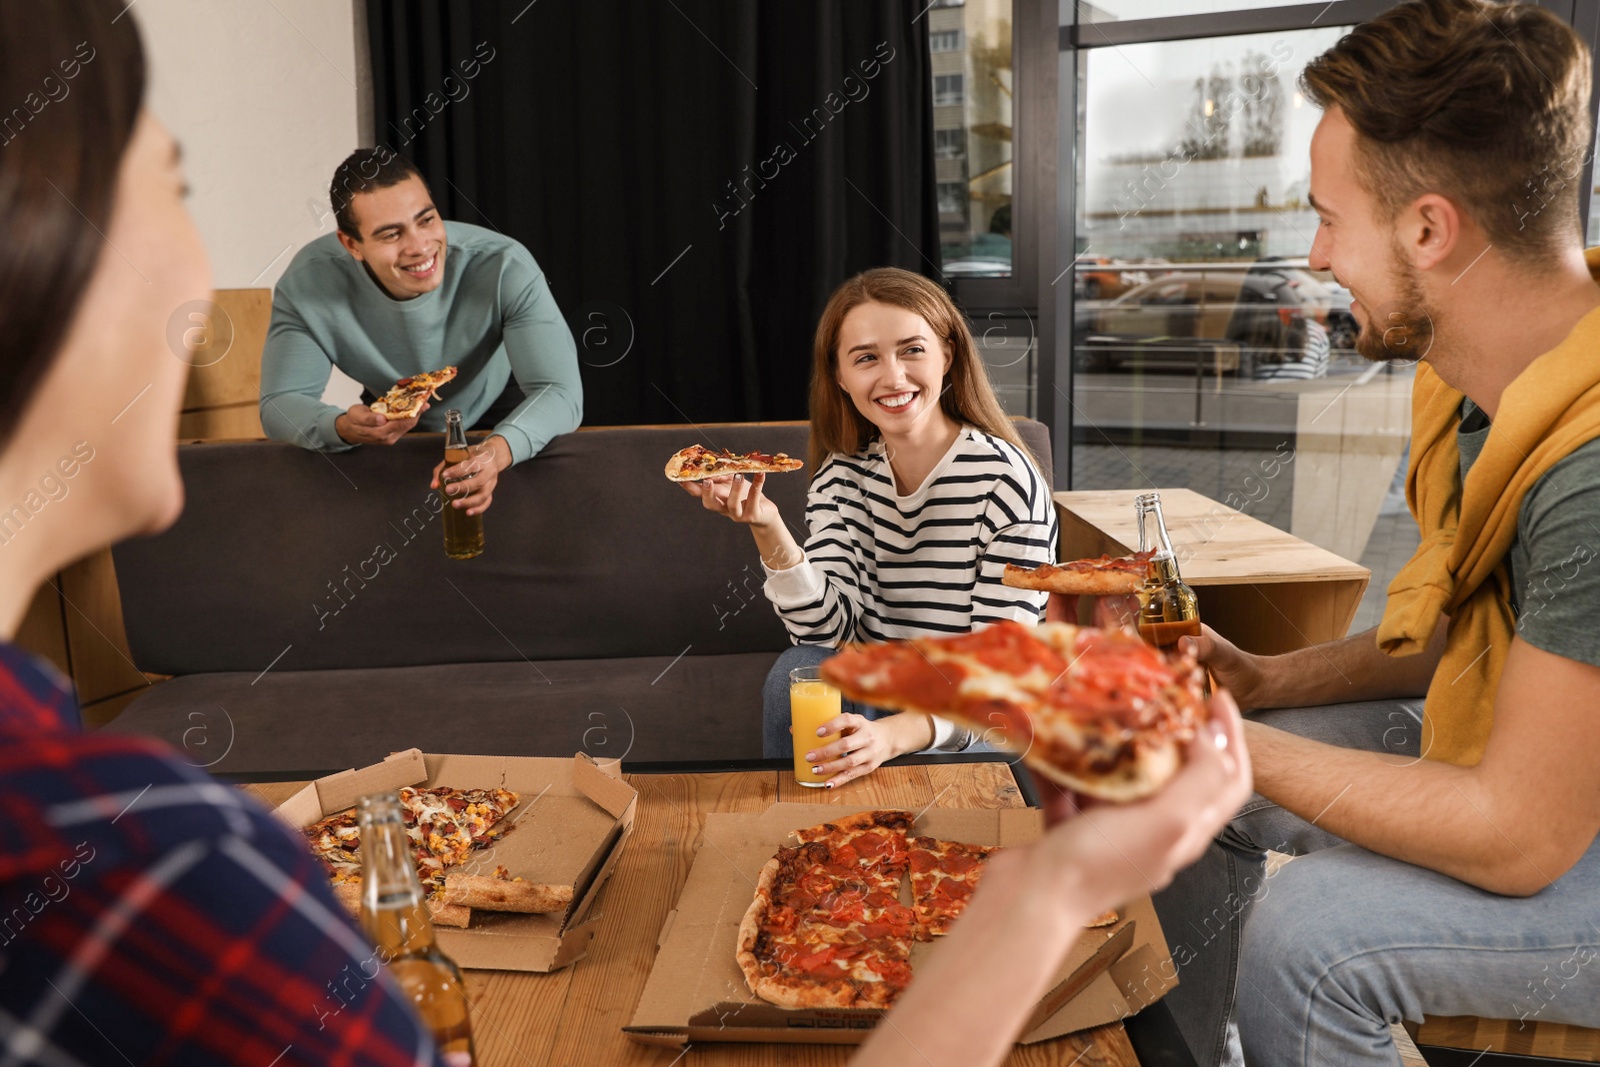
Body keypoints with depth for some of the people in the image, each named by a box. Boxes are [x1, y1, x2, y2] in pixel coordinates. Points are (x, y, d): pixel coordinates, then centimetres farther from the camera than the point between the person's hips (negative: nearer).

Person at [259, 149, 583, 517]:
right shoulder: (308, 282, -25)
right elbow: (280, 404, -21)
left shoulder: (505, 268, -31)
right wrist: (343, 428, -46)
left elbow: (560, 392, -36)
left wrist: (498, 451, -58)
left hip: (505, 429, 0)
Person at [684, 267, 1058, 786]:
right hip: (871, 703, 4)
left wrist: (894, 735, -35)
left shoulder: (1007, 480, -17)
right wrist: (767, 528, -27)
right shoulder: (843, 475, -1)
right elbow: (829, 628, -12)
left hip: (975, 724, -4)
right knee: (800, 670, -24)